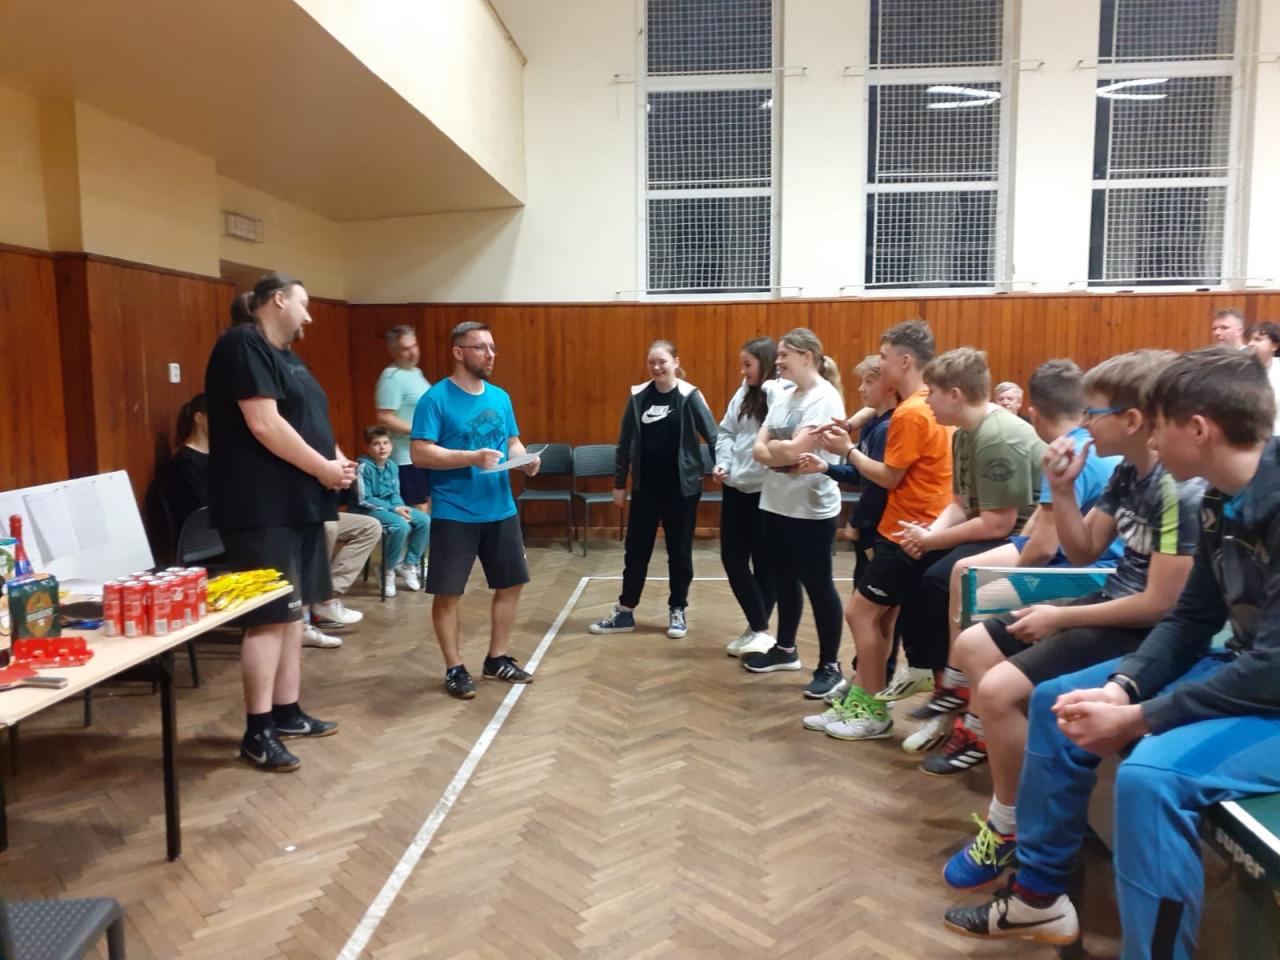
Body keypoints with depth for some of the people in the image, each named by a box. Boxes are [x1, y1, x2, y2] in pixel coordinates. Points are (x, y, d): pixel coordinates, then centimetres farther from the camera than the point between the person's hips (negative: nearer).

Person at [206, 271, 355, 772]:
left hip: (298, 502, 10)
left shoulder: (285, 355, 18)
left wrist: (336, 459, 0)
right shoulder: (243, 345, -12)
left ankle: (287, 712, 23)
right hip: (263, 507, -10)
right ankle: (257, 731, 1)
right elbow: (264, 424, -21)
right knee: (268, 616, -7)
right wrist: (323, 468, -14)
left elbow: (310, 423, 19)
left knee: (292, 611, 13)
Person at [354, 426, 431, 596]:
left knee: (424, 521, -11)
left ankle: (409, 565, 3)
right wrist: (393, 509, -21)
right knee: (401, 526, -32)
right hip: (369, 510, -7)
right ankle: (388, 571, -11)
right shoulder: (364, 467, -15)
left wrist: (401, 507, -12)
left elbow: (395, 494, 12)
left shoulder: (392, 466, 5)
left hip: (391, 507, 7)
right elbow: (364, 501, -18)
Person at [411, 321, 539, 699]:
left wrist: (525, 459, -7)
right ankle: (455, 668, 17)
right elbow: (419, 453, -16)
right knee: (448, 593, 1)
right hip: (454, 513, -6)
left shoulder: (500, 397, 10)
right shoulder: (436, 398, -10)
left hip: (501, 510, 6)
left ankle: (497, 659, 28)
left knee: (511, 583, 12)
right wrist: (472, 458, -26)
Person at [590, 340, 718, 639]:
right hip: (645, 486, 3)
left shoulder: (689, 396, -7)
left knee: (679, 551, 9)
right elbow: (625, 442, 7)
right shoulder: (638, 396, 2)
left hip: (682, 486, -3)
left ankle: (678, 611, 23)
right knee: (636, 549, 10)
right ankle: (625, 612, 21)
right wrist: (619, 483, 7)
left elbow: (712, 434, -9)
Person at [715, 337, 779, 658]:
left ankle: (759, 629, 21)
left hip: (766, 492, -8)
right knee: (732, 558, 11)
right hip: (736, 488, 8)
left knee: (765, 563, 7)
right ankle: (757, 628, 24)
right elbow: (726, 431, 15)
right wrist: (723, 462, 0)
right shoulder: (743, 393, 11)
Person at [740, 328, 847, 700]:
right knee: (785, 579, 19)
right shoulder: (781, 394, 10)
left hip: (812, 508, -8)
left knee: (817, 585, 2)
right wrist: (785, 451, -15)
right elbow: (758, 449, 2)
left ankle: (830, 667, 15)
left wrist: (773, 448, -5)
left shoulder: (825, 399, -15)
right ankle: (785, 649, 35)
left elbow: (794, 452, -23)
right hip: (776, 503, 8)